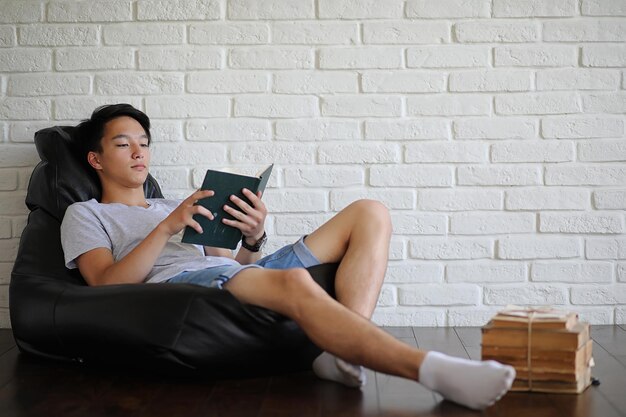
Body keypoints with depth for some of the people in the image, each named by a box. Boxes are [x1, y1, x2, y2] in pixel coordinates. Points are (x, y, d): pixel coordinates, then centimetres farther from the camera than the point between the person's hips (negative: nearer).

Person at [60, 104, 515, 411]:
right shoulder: (86, 215, 20)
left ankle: (345, 354, -28)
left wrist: (253, 239, 1)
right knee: (294, 283, -40)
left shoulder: (176, 207, 37)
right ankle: (430, 368, -50)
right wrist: (166, 229, -11)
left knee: (370, 214, -5)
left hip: (239, 275, 7)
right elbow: (108, 285, -1)